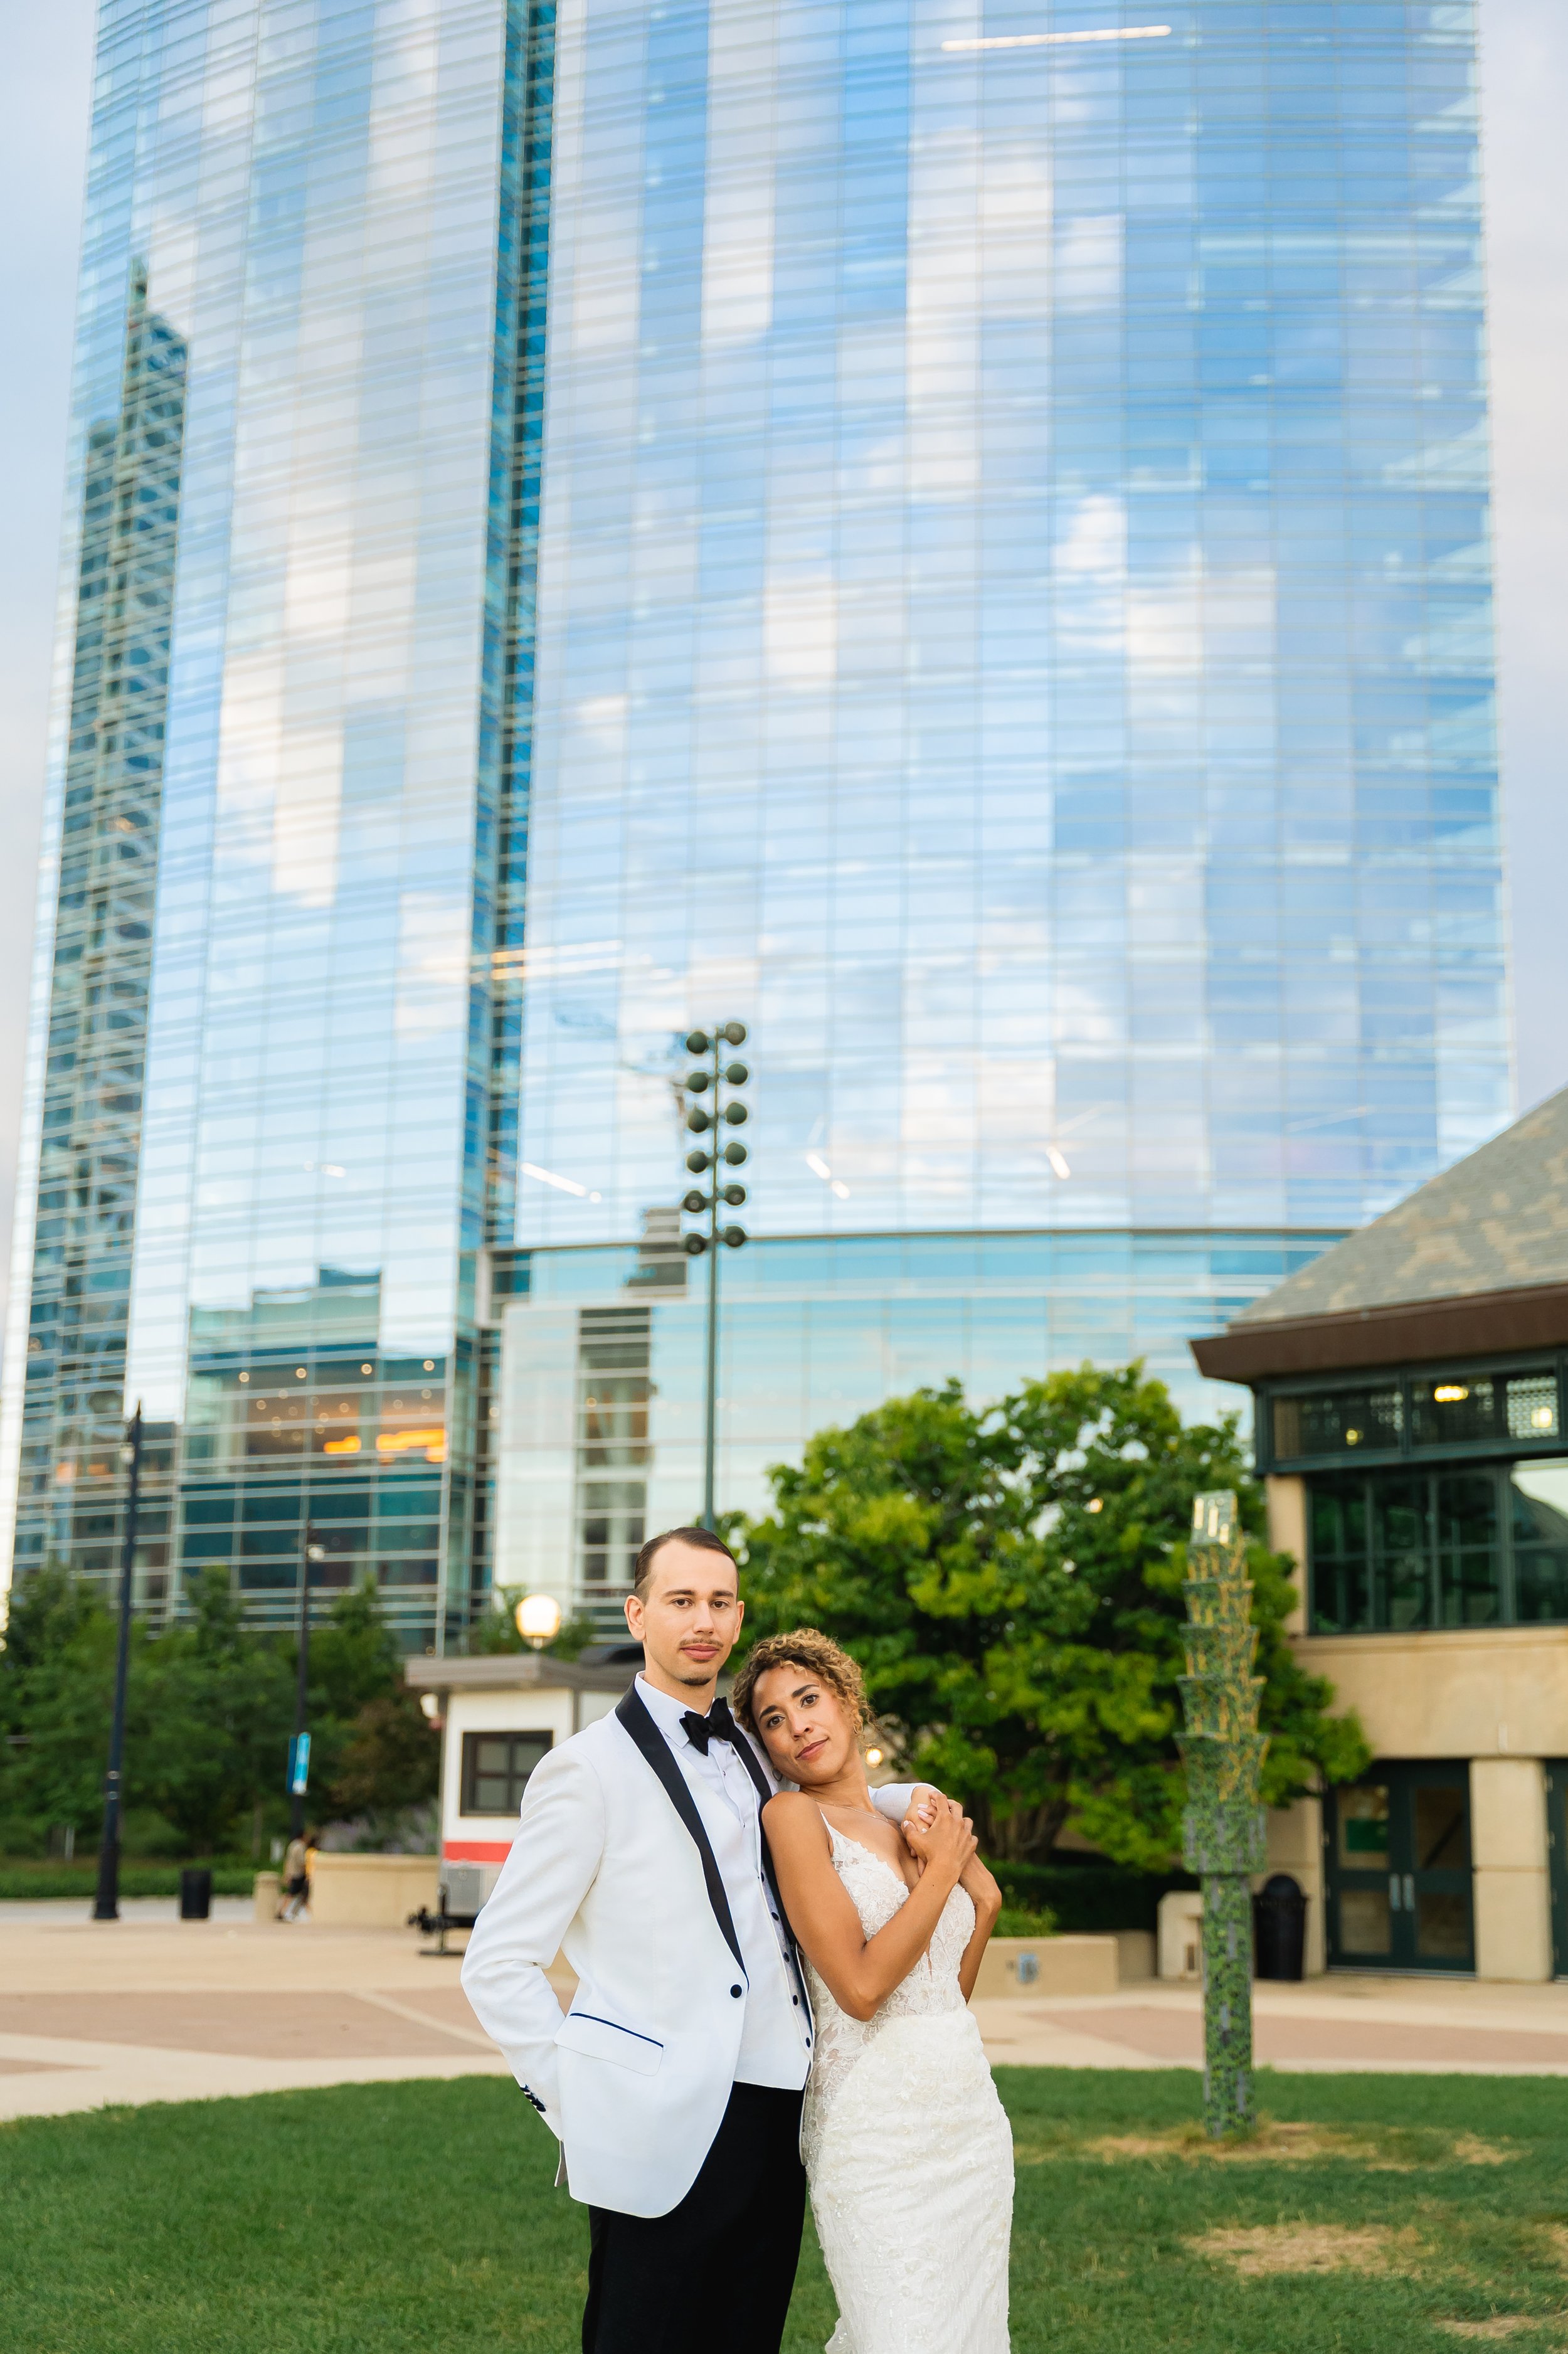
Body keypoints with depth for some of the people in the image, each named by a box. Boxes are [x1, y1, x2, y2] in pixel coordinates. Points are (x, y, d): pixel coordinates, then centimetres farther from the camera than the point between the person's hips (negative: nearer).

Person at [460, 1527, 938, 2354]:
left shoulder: (750, 1754, 15)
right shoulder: (589, 1768, -6)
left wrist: (913, 1801, 14)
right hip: (664, 2133, -7)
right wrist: (576, 2108, -8)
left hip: (777, 2127, 7)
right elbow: (497, 1964, -6)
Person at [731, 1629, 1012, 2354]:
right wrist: (944, 1868, -9)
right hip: (875, 2125, -7)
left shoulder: (919, 1816, 12)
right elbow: (860, 1987, -17)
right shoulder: (793, 1815, -8)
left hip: (974, 2122, 7)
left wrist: (983, 1900, 3)